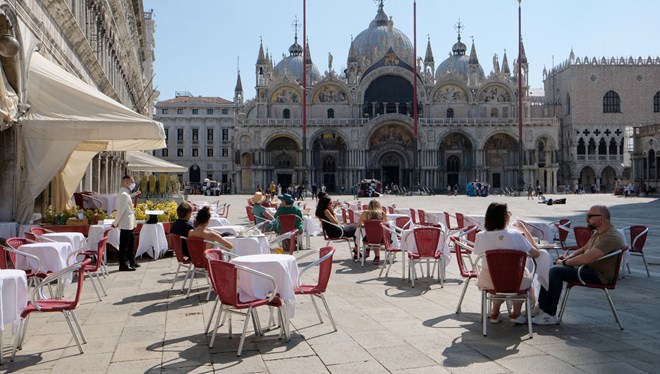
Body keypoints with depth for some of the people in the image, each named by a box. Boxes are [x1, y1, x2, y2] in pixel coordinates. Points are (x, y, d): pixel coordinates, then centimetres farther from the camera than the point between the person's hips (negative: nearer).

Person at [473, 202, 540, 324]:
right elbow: (536, 253, -9)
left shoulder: (480, 236, -14)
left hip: (489, 282, 2)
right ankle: (516, 313, 34)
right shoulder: (515, 235, -21)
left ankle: (495, 313, 36)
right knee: (527, 276, 34)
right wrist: (525, 230, -1)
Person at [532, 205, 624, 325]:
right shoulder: (598, 233, 13)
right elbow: (583, 249, 23)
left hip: (599, 275, -10)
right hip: (589, 268, 10)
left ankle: (549, 315, -18)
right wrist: (567, 257, 3)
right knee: (553, 268, 4)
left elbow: (587, 258, -30)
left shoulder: (610, 237, -21)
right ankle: (542, 307, 1)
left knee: (556, 271, -23)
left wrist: (565, 262, -16)